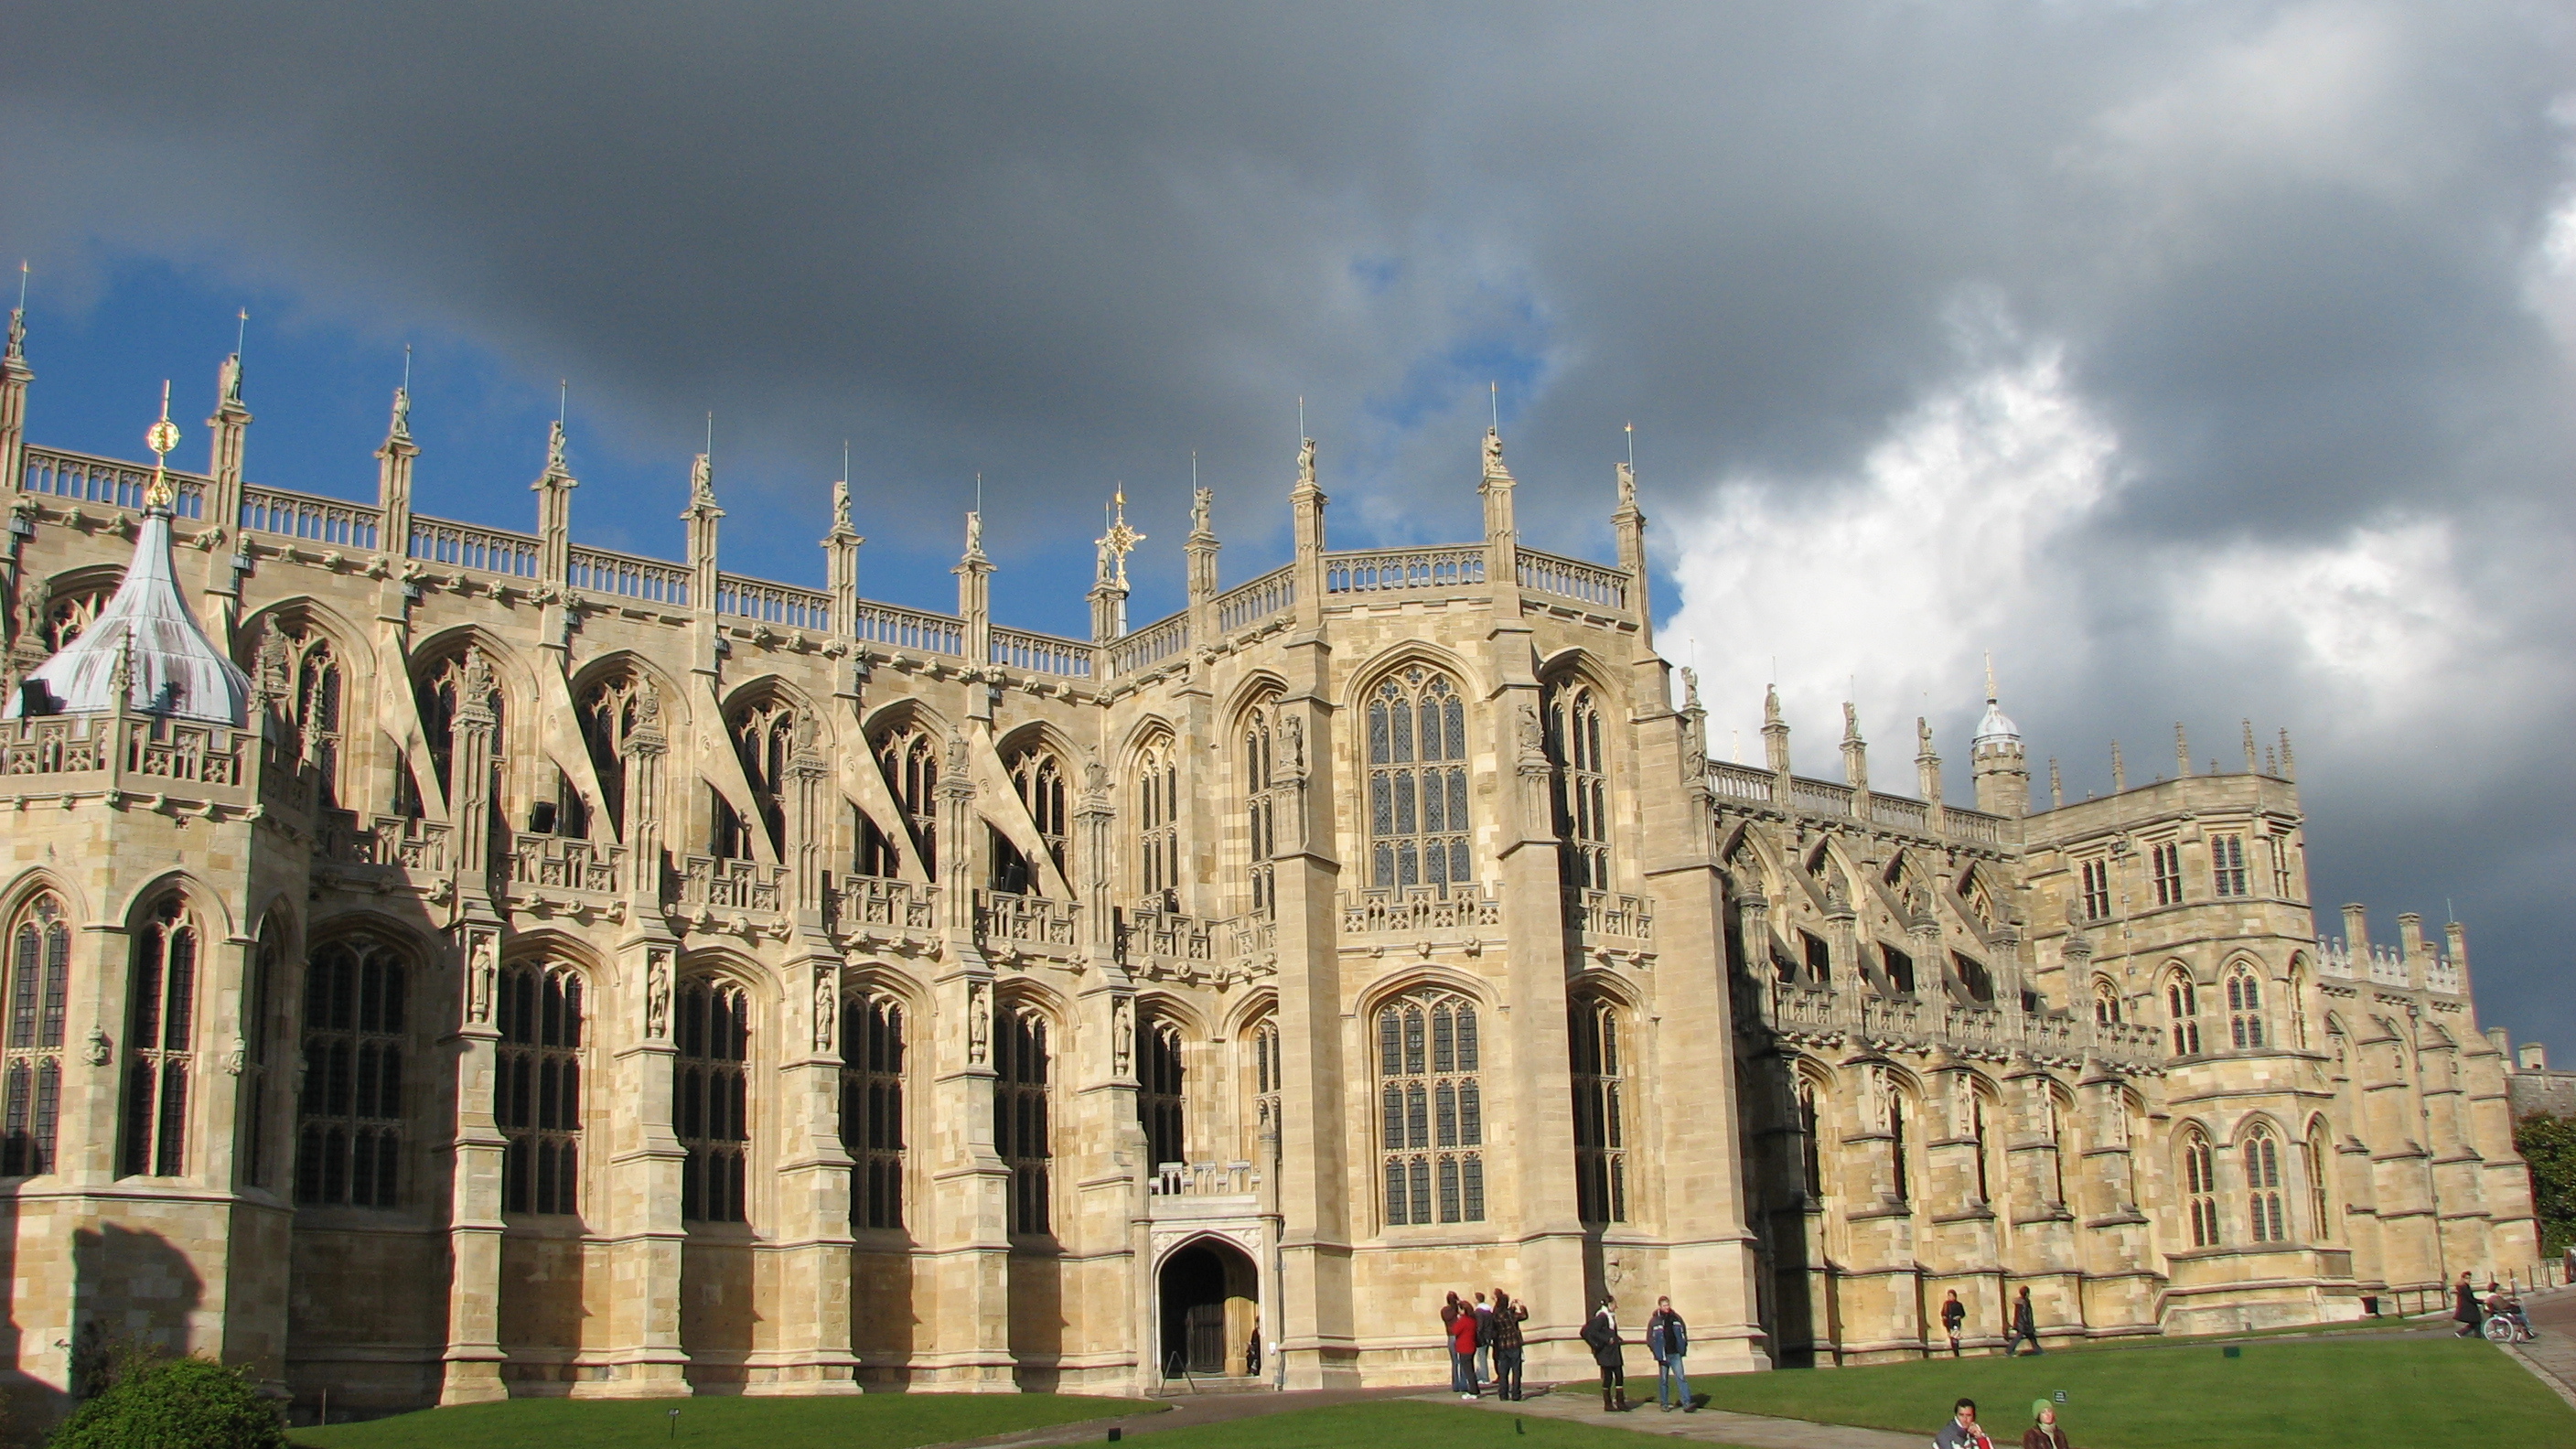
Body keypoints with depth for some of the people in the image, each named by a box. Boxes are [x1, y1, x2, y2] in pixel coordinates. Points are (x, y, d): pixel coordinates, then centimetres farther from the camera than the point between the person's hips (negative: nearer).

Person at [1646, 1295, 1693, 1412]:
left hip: (1675, 1354, 1)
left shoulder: (1676, 1318, 8)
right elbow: (1649, 1339, 1)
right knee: (1663, 1380, 6)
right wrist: (1656, 1352, -8)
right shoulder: (1654, 1321, 0)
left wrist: (1683, 1348, 5)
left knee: (1681, 1378, -8)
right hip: (1663, 1355, -1)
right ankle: (1664, 1404, 15)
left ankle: (1687, 1403, -14)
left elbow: (1684, 1333, 15)